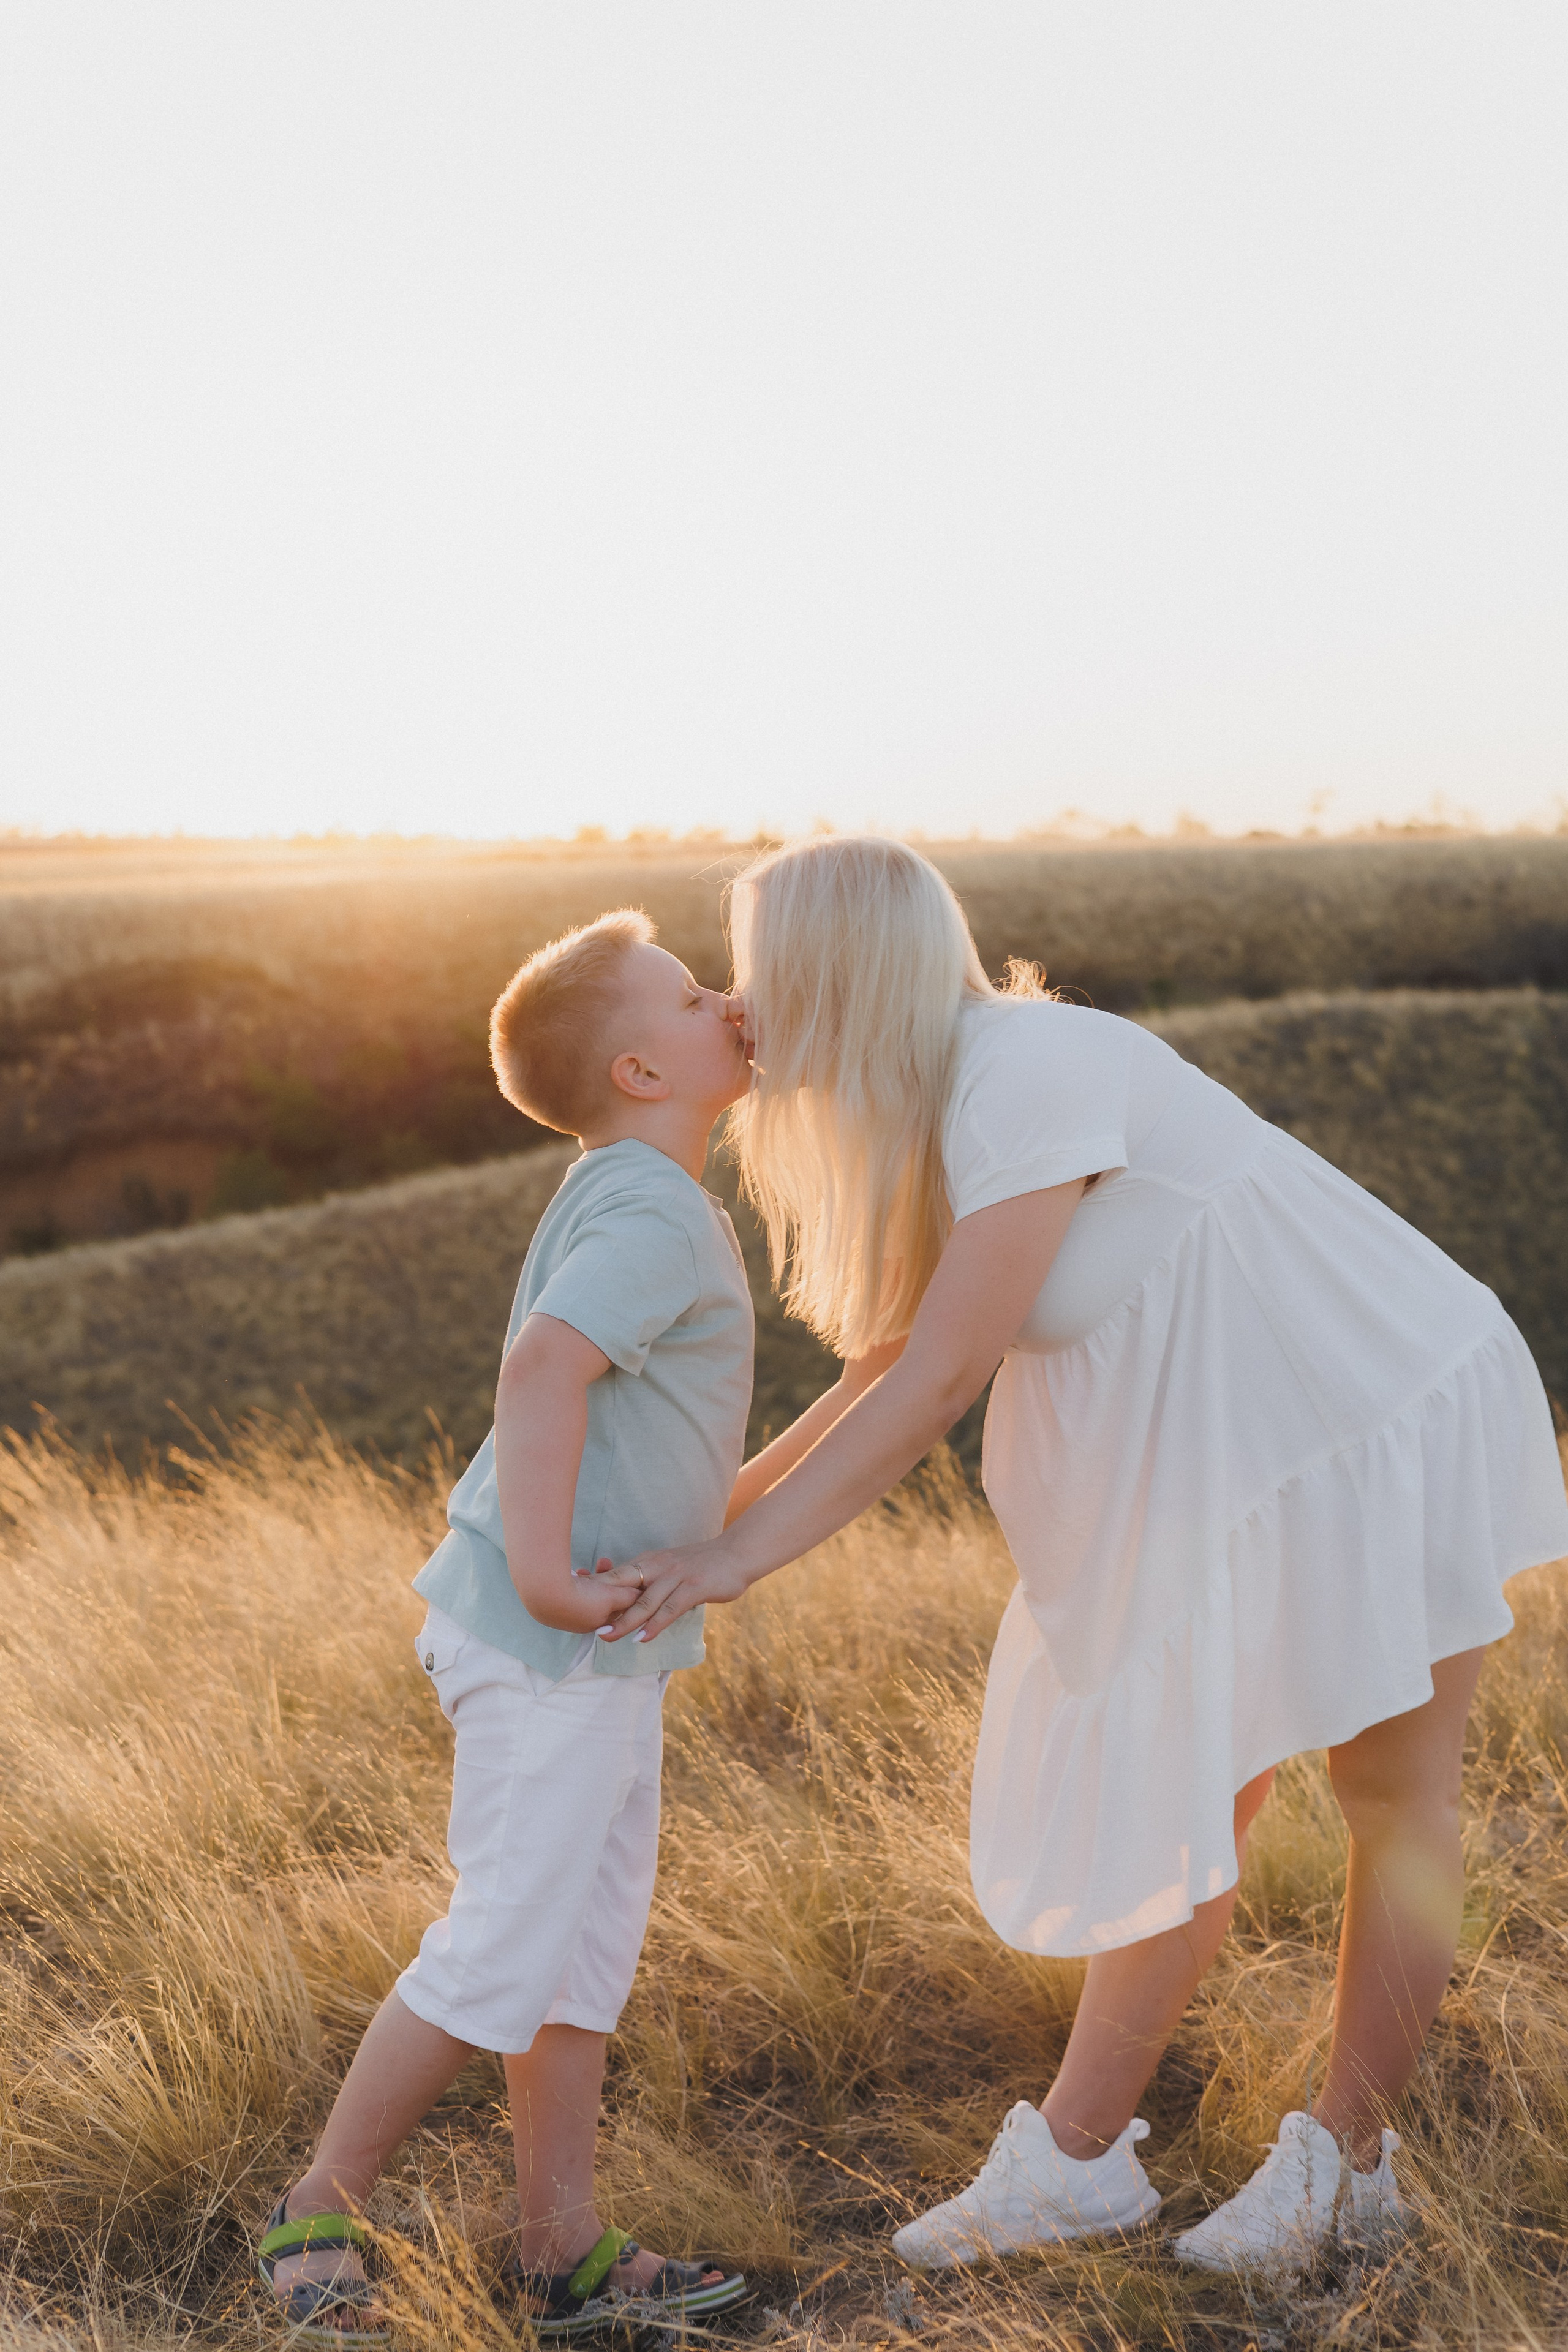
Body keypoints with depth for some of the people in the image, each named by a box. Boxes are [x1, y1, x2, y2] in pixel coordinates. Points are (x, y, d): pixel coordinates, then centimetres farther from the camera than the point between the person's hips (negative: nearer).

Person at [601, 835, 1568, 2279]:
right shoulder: (928, 1110, 1)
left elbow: (939, 1380, -29)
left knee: (1393, 1800, 8)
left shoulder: (1026, 1078, -27)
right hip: (1241, 1462, 8)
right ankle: (1078, 2159, 18)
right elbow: (886, 1370, 8)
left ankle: (1350, 2162, 21)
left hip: (1392, 1419, -8)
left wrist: (740, 1558, -25)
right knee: (1194, 1807, 11)